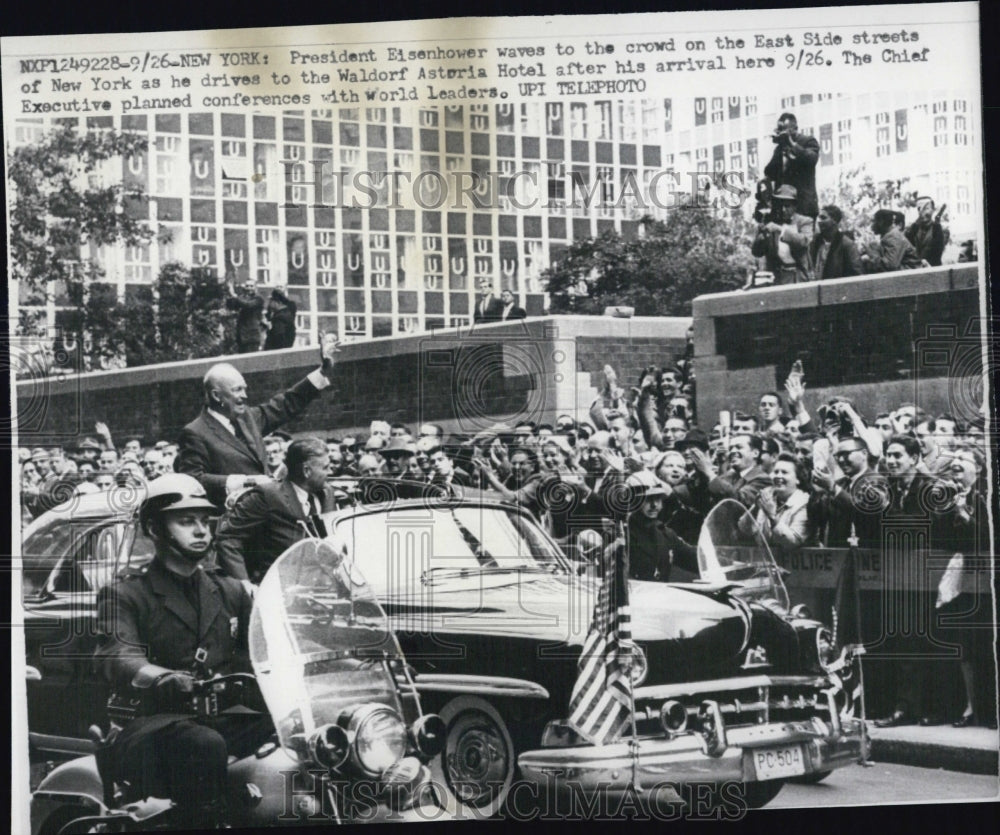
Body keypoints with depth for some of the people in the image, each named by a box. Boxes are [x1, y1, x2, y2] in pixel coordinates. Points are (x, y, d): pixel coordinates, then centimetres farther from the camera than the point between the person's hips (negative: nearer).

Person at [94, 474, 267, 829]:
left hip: (220, 719, 5)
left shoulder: (231, 592, 22)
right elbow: (117, 660, -15)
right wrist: (170, 681, -37)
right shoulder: (124, 594, 4)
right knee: (205, 746, -37)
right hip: (149, 722, -4)